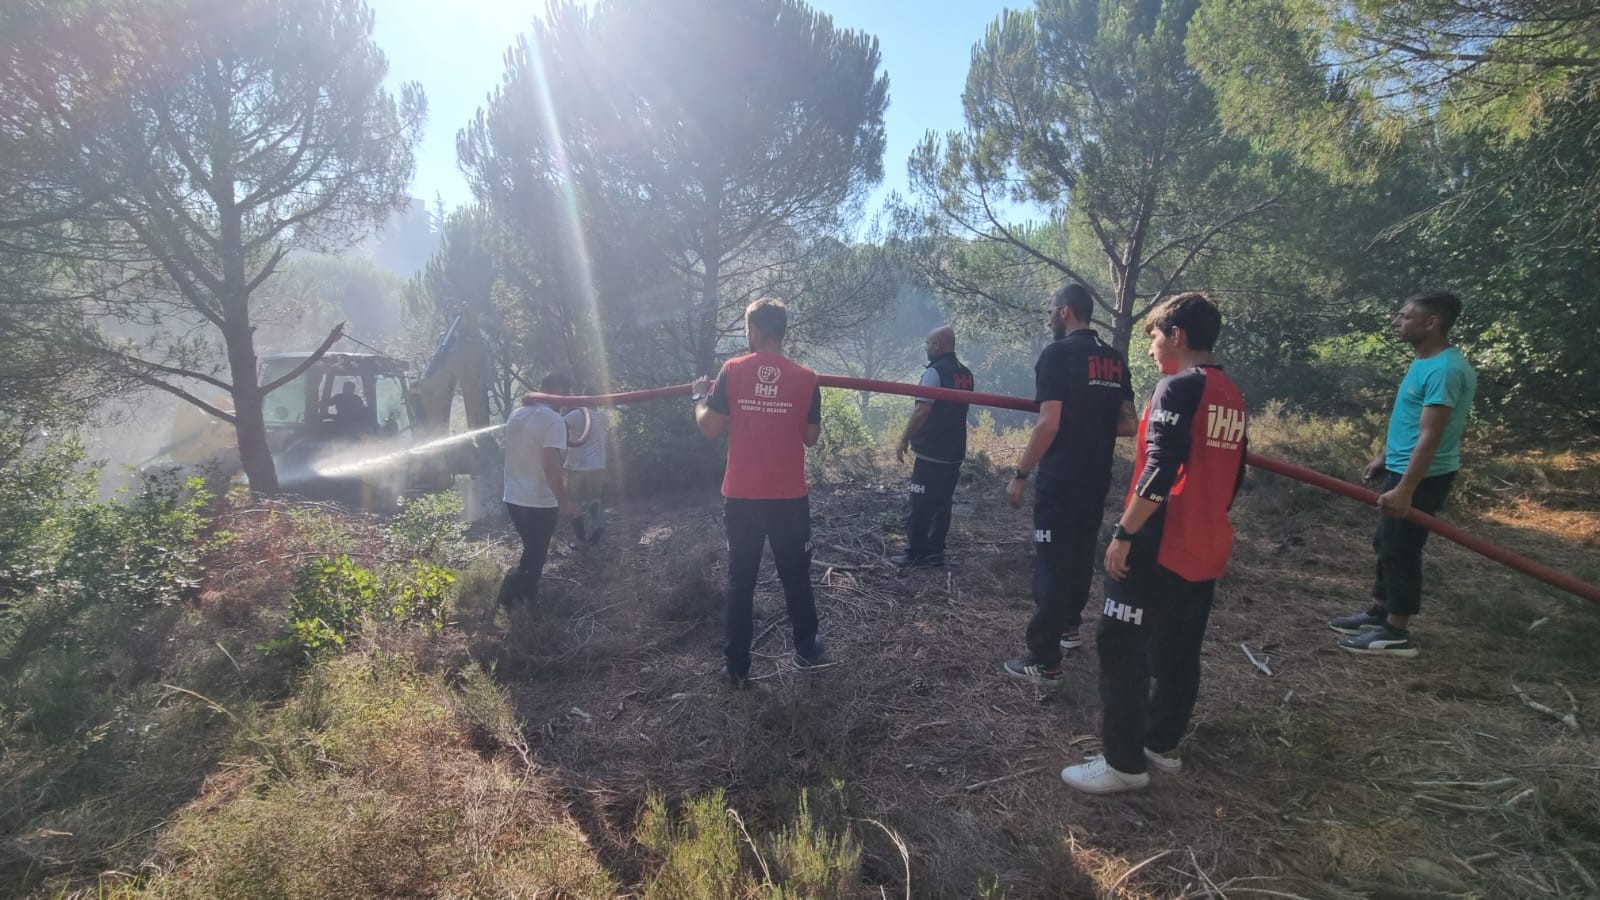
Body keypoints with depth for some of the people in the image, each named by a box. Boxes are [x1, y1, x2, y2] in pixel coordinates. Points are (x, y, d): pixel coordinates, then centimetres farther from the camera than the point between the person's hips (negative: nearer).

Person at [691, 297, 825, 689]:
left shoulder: (732, 370, -6)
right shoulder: (805, 377, -4)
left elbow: (709, 427, -4)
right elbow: (811, 437, 4)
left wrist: (699, 397, 14)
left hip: (742, 497, 0)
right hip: (789, 498, 0)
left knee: (740, 581, 10)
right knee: (795, 576, 17)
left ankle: (737, 667, 16)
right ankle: (806, 648, 33)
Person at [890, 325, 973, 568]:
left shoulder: (935, 372, -15)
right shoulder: (965, 374, 11)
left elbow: (922, 411, -20)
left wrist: (904, 440, -12)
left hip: (931, 452, -8)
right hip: (955, 452, 8)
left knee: (921, 506, 0)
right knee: (942, 503, 13)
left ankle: (915, 554, 6)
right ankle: (935, 551, 18)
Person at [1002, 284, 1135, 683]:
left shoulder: (1058, 354, -13)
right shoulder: (1115, 358, 9)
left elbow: (1049, 424, -20)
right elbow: (1128, 424, 12)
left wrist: (1020, 475, -14)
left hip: (1060, 479, -8)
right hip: (1096, 479, 8)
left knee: (1051, 565, -3)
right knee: (1081, 555, 21)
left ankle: (1044, 660, 1)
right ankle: (1069, 626, 38)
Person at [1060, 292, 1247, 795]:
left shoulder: (1178, 387, -15)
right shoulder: (1232, 397, 12)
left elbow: (1159, 472, -23)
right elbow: (1231, 478, 18)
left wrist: (1123, 534, -19)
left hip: (1158, 546, -9)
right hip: (1205, 551, 9)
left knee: (1122, 648, -2)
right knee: (1178, 653, 17)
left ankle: (1124, 763, 4)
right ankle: (1162, 745, 29)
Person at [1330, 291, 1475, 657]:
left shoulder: (1445, 369, -23)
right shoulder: (1424, 362, 10)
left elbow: (1430, 436, -26)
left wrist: (1405, 489, -28)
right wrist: (1384, 458, 23)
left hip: (1422, 477, -10)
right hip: (1402, 469, 10)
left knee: (1401, 550, -1)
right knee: (1386, 544, 18)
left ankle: (1397, 633, 9)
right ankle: (1379, 613, 31)